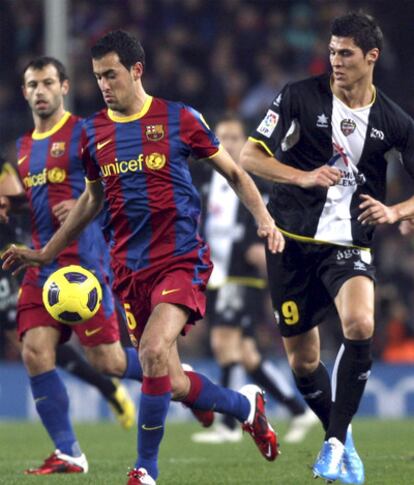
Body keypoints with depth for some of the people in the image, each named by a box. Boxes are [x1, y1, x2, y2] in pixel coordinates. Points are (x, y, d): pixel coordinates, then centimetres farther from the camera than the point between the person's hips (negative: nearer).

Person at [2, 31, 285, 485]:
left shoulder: (179, 119, -2)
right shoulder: (93, 132, 9)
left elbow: (233, 172, 8)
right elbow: (92, 199, 24)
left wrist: (263, 218, -6)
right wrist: (44, 253, 23)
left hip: (180, 260, -4)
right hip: (129, 268, 4)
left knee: (154, 352, -25)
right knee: (171, 382, 1)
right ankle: (245, 404, 31)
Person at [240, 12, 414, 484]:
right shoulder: (299, 96, -4)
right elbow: (249, 156, -3)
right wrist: (304, 177, -17)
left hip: (348, 244, -1)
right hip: (291, 241, 1)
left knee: (360, 325, -28)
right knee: (301, 358, 5)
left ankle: (336, 441, -16)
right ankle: (338, 438, 31)